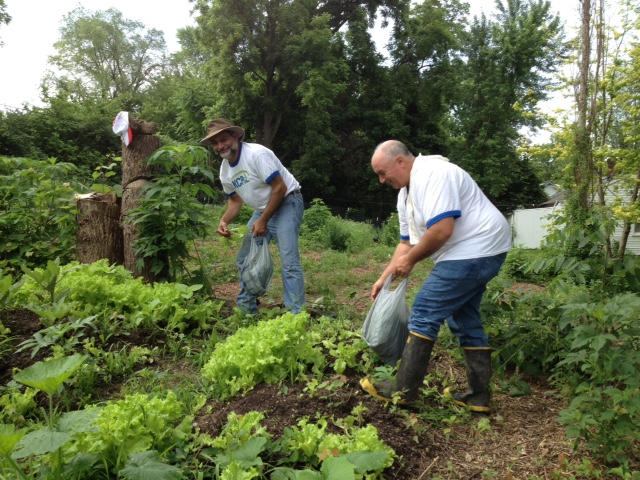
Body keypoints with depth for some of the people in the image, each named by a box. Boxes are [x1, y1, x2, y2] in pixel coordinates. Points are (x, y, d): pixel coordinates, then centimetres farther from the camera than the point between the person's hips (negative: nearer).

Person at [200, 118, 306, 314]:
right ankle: (246, 309, 22)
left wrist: (263, 221, -20)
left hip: (286, 203, -8)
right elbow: (235, 200, 12)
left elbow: (280, 188, -23)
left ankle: (296, 314, -11)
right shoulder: (225, 170, 4)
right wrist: (224, 221, -9)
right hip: (262, 209, 8)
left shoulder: (257, 154, -21)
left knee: (289, 260, -17)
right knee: (245, 259, 9)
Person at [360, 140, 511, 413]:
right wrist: (384, 278, 15)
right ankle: (479, 395, 24)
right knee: (464, 318, 15)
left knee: (424, 313, -8)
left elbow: (442, 229, -27)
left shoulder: (432, 174, -17)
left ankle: (403, 391, 1)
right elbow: (406, 241, 19)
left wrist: (410, 260, -13)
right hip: (476, 255, 11)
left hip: (475, 250, -11)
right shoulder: (406, 192, 14)